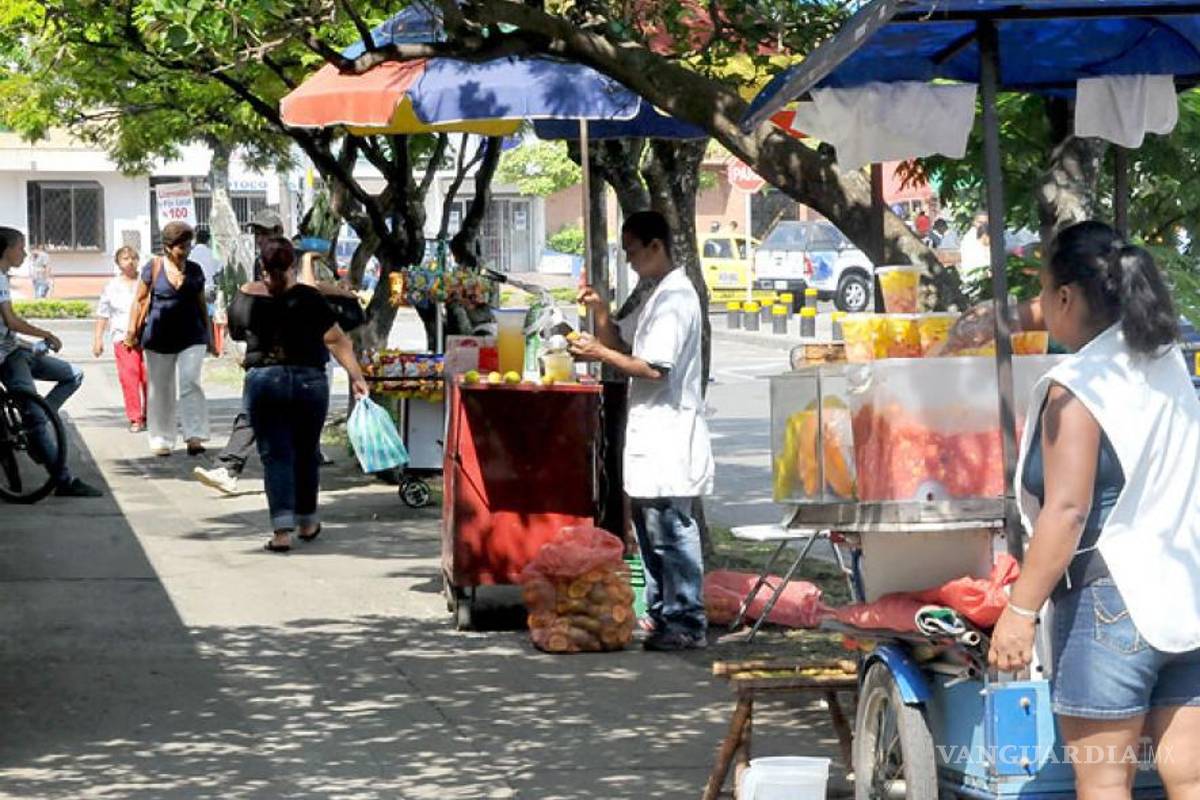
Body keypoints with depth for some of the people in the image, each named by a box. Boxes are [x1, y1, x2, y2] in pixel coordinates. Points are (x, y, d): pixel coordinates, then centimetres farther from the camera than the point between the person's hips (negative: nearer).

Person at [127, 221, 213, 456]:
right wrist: (133, 331, 2)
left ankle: (194, 437, -19)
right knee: (160, 390, 7)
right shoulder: (154, 267, -2)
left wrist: (209, 335, 17)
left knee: (190, 383, -14)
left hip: (191, 337, 1)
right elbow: (140, 300, 4)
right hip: (160, 337, -1)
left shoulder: (194, 270, 5)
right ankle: (162, 439, 18)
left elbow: (201, 304, 14)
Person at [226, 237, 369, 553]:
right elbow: (337, 341, -8)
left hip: (262, 381, 0)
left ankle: (282, 530, -10)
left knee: (275, 456, 3)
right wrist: (356, 376, -4)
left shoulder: (245, 297, 0)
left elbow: (235, 333, 16)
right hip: (308, 381, 0)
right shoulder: (307, 297, -7)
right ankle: (307, 523, 30)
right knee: (306, 453, 16)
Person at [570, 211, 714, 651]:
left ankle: (687, 624, -4)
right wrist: (601, 313, 8)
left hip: (668, 437, -11)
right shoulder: (657, 295, 18)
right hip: (649, 434, 11)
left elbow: (654, 368, -21)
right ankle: (664, 615, 21)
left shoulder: (675, 298, -14)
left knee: (669, 531, -8)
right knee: (650, 530, 14)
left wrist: (600, 353, -13)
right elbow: (627, 352, 20)